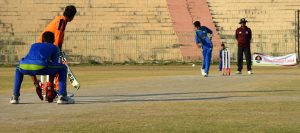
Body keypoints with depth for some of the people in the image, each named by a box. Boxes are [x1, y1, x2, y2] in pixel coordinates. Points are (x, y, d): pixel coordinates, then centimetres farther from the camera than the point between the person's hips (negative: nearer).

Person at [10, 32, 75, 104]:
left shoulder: (34, 45, 40)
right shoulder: (54, 47, 30)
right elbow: (55, 63, 30)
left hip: (25, 66, 4)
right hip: (41, 66, -4)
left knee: (19, 69, 42)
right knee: (63, 68, 21)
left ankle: (15, 97, 32)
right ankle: (62, 97, 12)